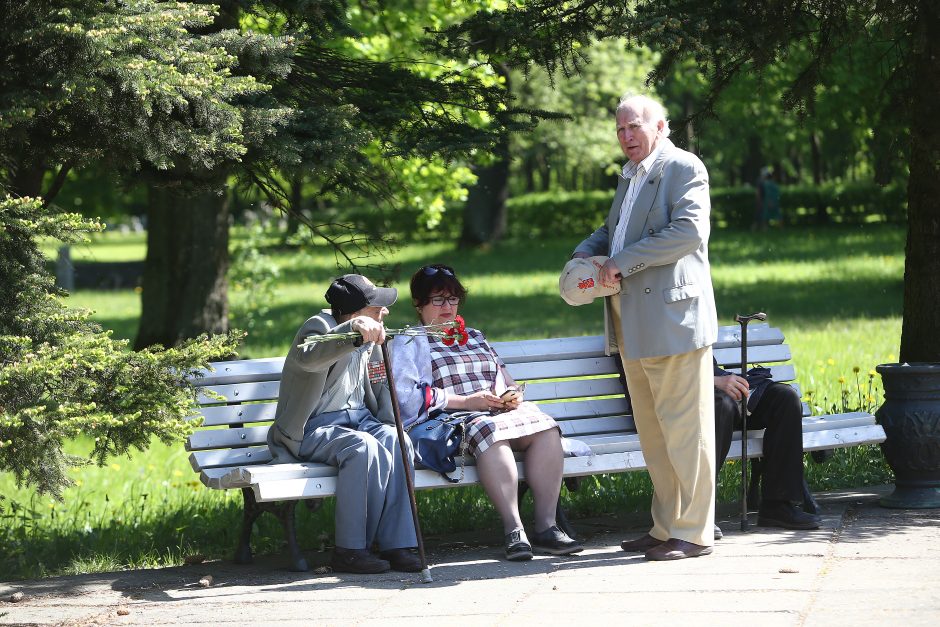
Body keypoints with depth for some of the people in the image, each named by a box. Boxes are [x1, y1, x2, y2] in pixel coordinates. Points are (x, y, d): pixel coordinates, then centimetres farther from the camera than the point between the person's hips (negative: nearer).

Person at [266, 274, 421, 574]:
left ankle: (396, 543, -23)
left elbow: (380, 383, 23)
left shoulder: (369, 336, 12)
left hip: (357, 417, 7)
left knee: (395, 442, -24)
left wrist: (390, 421, 4)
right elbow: (308, 358, -39)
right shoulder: (319, 326, -14)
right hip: (314, 428, -7)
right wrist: (352, 332, -54)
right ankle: (349, 550, -27)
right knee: (364, 447, -34)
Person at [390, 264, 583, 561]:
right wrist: (465, 401, -12)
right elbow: (404, 395, -5)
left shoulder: (474, 337, 32)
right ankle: (513, 529, -44)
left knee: (545, 427, -25)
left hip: (498, 412, 6)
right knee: (490, 430, -39)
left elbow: (505, 380, 31)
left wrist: (512, 395, 5)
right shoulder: (408, 343, 11)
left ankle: (546, 525, -31)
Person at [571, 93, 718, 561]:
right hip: (634, 326, 9)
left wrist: (624, 261, -17)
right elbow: (612, 229, 35)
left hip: (673, 319, -9)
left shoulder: (683, 168, -5)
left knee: (684, 430, -6)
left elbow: (689, 231, -18)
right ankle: (665, 527, 17)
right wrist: (587, 251, 12)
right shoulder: (629, 177, 23)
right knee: (652, 434, 11)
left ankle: (694, 532, -1)